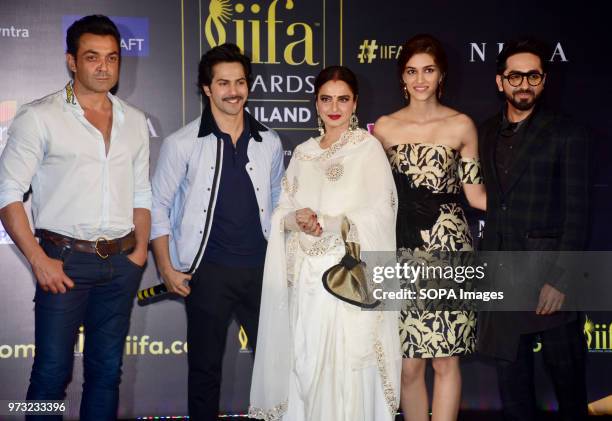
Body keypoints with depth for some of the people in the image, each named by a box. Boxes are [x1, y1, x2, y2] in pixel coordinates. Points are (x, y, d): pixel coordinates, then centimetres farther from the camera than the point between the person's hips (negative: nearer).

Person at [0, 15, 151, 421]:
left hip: (121, 263, 4)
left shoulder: (134, 121, 11)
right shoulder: (39, 117, -3)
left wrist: (140, 251, 4)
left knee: (107, 369, 11)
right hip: (64, 260, -4)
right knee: (52, 371, -1)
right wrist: (38, 259, -12)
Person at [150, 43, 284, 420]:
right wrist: (167, 268, -5)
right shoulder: (181, 144, -4)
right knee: (205, 365, 8)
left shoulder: (269, 143, 6)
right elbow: (159, 207, 0)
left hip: (261, 266, 3)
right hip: (208, 271, -3)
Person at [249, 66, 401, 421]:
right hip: (306, 273, 4)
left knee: (346, 363, -5)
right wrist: (296, 219, -9)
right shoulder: (303, 152, 15)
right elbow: (282, 213, 14)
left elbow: (381, 212, -8)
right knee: (304, 361, 5)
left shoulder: (368, 147, 0)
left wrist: (333, 224, -20)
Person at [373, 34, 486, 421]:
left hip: (448, 246, -1)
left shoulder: (461, 126, 5)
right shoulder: (385, 128, 8)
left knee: (446, 358, -1)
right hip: (404, 249, 1)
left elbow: (476, 194, 5)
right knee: (410, 363, 1)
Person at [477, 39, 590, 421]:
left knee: (565, 372, 7)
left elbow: (577, 213, -10)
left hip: (550, 275, -4)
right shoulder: (487, 132, 10)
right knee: (511, 374, 12)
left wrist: (560, 280, -15)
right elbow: (489, 199, 10)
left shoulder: (566, 134, -6)